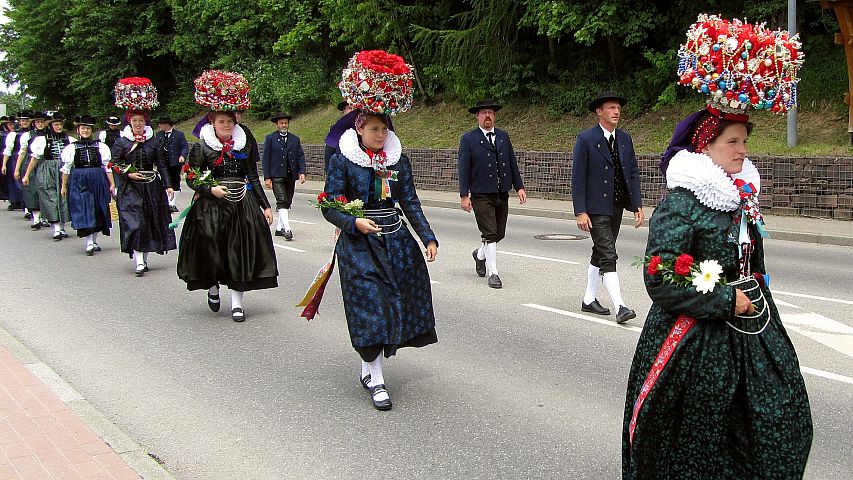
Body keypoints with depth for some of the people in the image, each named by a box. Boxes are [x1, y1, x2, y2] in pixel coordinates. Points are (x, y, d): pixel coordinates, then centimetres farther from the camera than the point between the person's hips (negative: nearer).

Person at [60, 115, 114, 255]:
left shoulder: (101, 146, 5)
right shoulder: (71, 147, 4)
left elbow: (107, 166, 4)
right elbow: (66, 169, 7)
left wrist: (112, 184, -2)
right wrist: (64, 186, 7)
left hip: (98, 181, 2)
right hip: (79, 182, -2)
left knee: (97, 210, 7)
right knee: (84, 211, -8)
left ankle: (93, 241, 22)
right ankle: (88, 244, -11)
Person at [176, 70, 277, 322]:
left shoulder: (244, 145, 8)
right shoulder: (202, 147, -1)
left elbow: (254, 178, 11)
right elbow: (192, 178, 0)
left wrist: (265, 206, 9)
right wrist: (211, 189, -16)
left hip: (243, 204, 2)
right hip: (211, 206, -2)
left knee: (241, 251, 0)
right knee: (211, 249, 1)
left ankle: (237, 302, 8)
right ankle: (213, 288, 31)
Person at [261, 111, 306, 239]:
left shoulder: (295, 139, 15)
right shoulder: (270, 138, 3)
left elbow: (301, 156, 11)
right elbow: (265, 158, 0)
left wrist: (302, 172, -5)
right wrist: (267, 177, -8)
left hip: (291, 176, 5)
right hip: (276, 176, -5)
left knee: (287, 203, 8)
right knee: (282, 202, -14)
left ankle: (279, 228, 19)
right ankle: (287, 229, -21)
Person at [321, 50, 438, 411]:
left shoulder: (398, 159, 6)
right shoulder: (342, 161, -6)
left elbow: (410, 202, 9)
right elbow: (331, 208, -6)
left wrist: (428, 237, 2)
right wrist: (355, 223, -23)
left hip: (396, 240, 5)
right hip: (359, 243, -5)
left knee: (401, 301, 7)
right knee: (371, 303, -8)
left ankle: (370, 363, 26)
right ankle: (375, 379, -1)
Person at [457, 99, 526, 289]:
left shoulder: (503, 136, 12)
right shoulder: (468, 139, -2)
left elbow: (512, 163, 14)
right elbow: (464, 169, -5)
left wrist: (519, 186, 7)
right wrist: (464, 195, -10)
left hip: (502, 194, 5)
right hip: (481, 195, -5)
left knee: (499, 234, 10)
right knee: (490, 234, -9)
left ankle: (480, 254, 38)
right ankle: (493, 272, 0)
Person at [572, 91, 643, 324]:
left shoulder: (625, 138, 8)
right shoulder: (586, 139, -10)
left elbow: (633, 173, 11)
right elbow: (577, 177, -11)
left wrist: (637, 205, 3)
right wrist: (580, 212, -16)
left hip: (617, 207, 7)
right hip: (596, 208, -7)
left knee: (600, 254, 15)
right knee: (608, 256, -11)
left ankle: (589, 300, 27)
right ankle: (620, 307, -12)